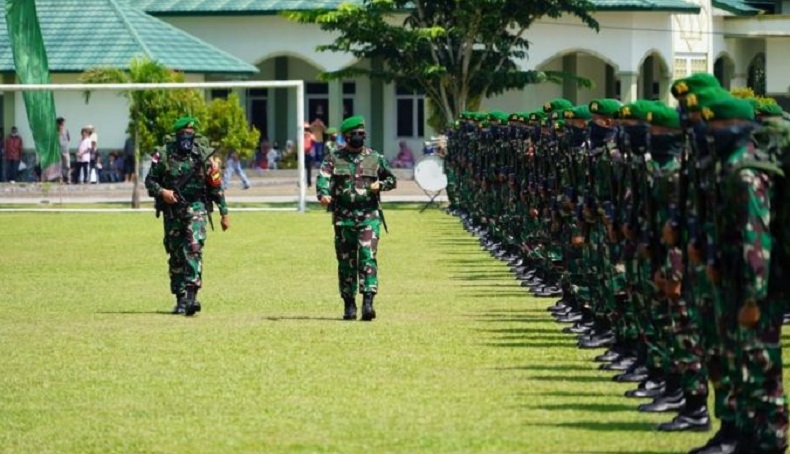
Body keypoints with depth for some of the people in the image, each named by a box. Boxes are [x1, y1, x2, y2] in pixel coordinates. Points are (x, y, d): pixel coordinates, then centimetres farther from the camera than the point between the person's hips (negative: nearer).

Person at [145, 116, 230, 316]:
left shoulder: (203, 155, -2)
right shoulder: (164, 155, -2)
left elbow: (215, 186, 5)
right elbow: (149, 180, 5)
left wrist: (224, 213, 7)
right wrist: (161, 191, -16)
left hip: (195, 209, -2)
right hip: (172, 211, 2)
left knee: (194, 248, -19)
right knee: (176, 256, 8)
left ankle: (192, 296, -26)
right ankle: (180, 300, 17)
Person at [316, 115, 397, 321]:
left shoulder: (375, 158, 8)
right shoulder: (334, 158, 5)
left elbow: (392, 179, 18)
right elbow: (323, 178, -10)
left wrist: (380, 185, -4)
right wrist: (323, 194, -31)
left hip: (369, 216, -1)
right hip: (343, 217, 1)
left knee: (368, 257, -14)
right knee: (346, 261, 6)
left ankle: (368, 302, -20)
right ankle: (349, 306, 14)